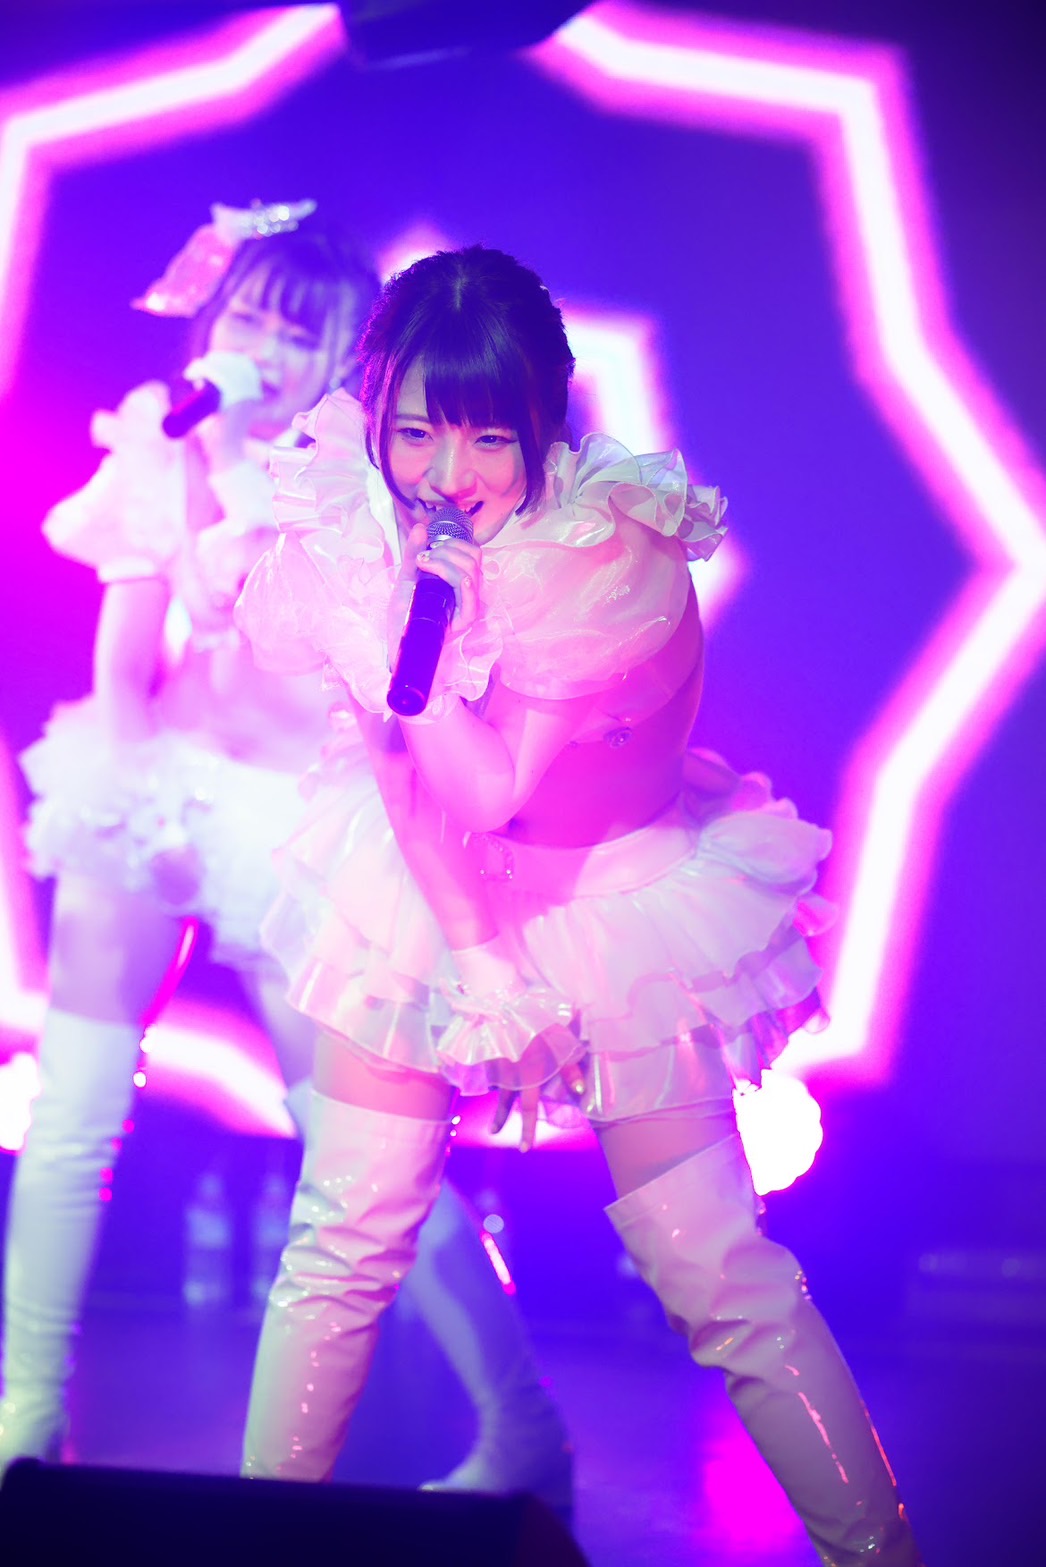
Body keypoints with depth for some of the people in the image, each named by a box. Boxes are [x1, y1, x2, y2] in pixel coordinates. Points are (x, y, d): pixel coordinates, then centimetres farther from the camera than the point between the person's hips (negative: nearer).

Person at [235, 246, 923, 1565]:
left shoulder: (617, 551, -24)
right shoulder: (361, 510, -12)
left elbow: (494, 788, -25)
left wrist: (396, 634, -34)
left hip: (604, 913, -3)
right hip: (422, 892, 4)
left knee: (721, 1277, -2)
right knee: (339, 1249, 6)